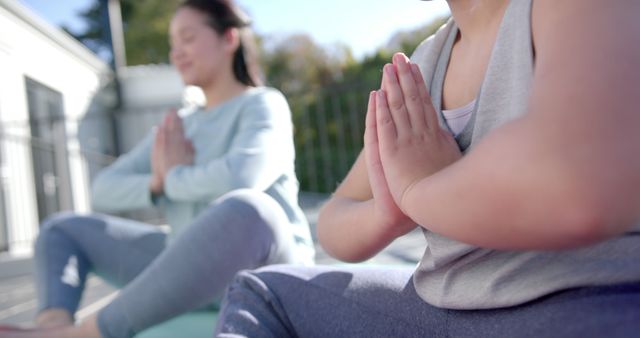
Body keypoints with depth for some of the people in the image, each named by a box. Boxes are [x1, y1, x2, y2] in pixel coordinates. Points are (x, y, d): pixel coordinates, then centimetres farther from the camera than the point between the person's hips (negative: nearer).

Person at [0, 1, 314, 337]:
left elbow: (241, 177, -26)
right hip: (192, 269, 7)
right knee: (62, 229, 15)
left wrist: (174, 179, -7)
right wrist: (156, 184, -9)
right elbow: (104, 189, 13)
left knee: (246, 211, -42)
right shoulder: (181, 128, 16)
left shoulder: (263, 104, -4)